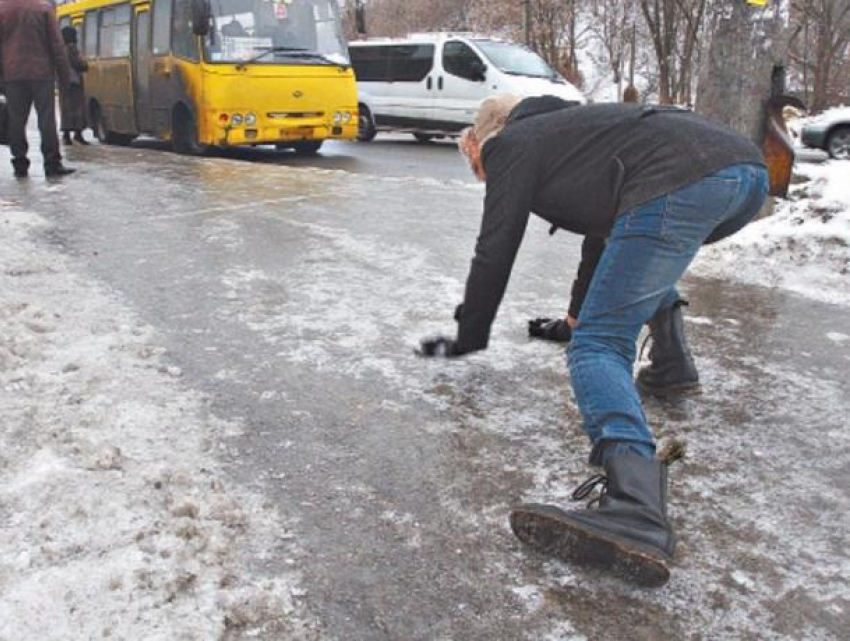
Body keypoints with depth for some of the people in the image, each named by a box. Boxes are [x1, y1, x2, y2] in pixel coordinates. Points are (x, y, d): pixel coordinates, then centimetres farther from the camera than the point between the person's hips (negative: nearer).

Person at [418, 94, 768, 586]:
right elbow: (605, 215, 49)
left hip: (681, 185, -9)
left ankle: (637, 517, -32)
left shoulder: (512, 144, 15)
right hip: (750, 165, 9)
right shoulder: (567, 124, 39)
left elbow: (495, 253, 14)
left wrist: (469, 340, 28)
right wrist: (581, 315, 60)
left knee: (597, 346, -12)